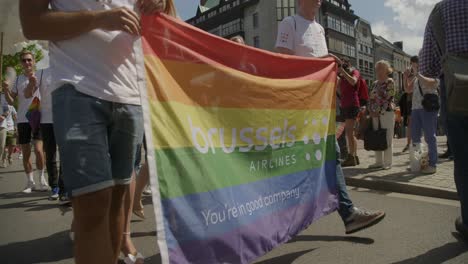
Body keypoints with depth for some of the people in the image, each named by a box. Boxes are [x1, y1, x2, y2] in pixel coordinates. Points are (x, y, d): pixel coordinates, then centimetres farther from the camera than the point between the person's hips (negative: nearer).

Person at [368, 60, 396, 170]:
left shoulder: (390, 82, -2)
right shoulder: (375, 83, 17)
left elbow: (387, 98, -10)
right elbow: (371, 98, 15)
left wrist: (379, 111, -13)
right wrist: (371, 110, 1)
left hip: (387, 112, -6)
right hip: (375, 114, 7)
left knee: (387, 138, -5)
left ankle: (388, 162, 0)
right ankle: (379, 162, 13)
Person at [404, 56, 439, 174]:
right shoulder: (415, 77, 19)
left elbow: (432, 84, -20)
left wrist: (418, 74, -13)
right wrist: (406, 78, 11)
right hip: (416, 108, 7)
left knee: (430, 137, -5)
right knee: (415, 137, 8)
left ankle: (432, 164, 0)